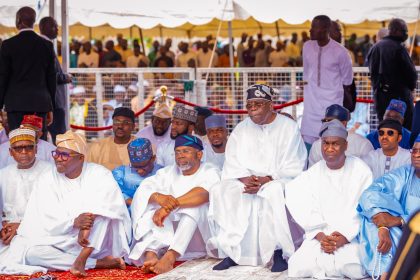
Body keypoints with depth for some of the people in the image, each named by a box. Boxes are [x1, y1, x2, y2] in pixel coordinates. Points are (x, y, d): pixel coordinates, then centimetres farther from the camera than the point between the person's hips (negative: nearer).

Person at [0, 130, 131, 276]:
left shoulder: (99, 174, -2)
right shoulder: (47, 178, 2)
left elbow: (112, 200, -22)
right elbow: (46, 219, -9)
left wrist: (87, 225, -37)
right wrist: (74, 222, -29)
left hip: (96, 242, -2)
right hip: (60, 241, 2)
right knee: (32, 253, -27)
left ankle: (81, 260, -29)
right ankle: (101, 263, -24)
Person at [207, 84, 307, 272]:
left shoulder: (288, 128, -2)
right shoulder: (241, 129, 11)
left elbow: (293, 168, -8)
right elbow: (232, 165, 6)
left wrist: (265, 180, -21)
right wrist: (245, 178, -16)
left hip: (278, 181, -4)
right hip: (245, 181, 4)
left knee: (275, 192, -39)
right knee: (221, 191, -24)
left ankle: (279, 253, -30)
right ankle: (231, 252, -23)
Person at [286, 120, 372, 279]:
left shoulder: (361, 171, -1)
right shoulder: (312, 174, 9)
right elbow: (307, 212, 3)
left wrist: (345, 237, -16)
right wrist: (320, 236, -14)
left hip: (352, 236, -2)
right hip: (319, 235, 2)